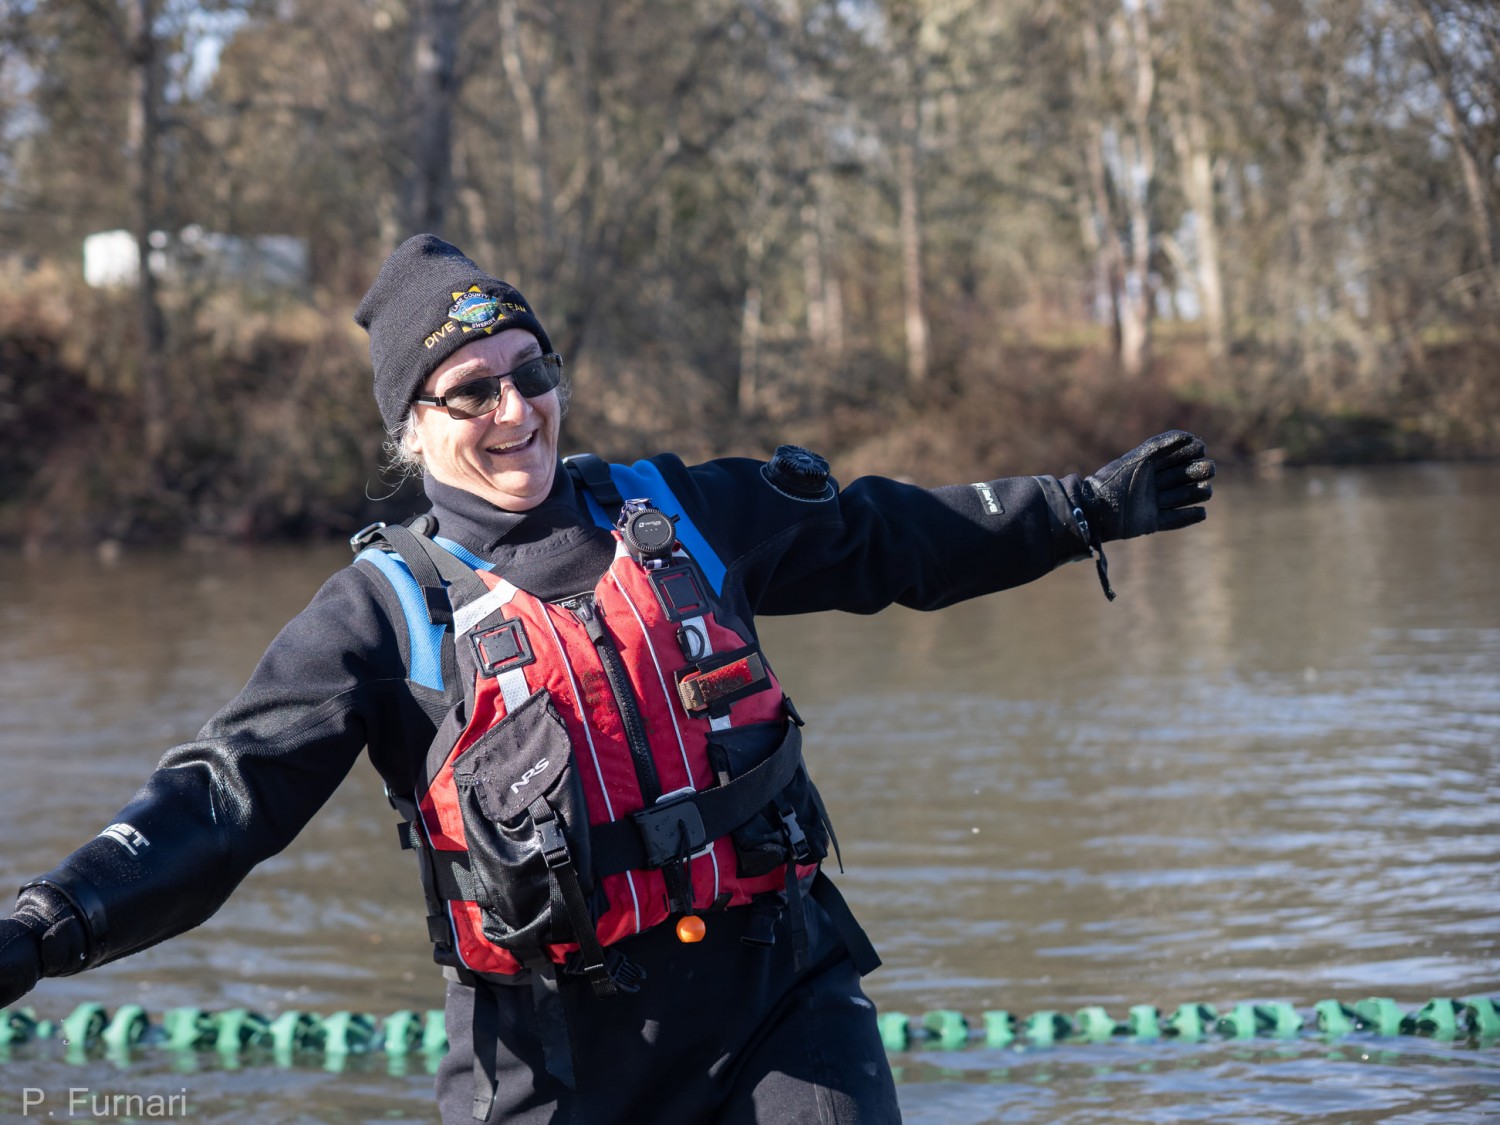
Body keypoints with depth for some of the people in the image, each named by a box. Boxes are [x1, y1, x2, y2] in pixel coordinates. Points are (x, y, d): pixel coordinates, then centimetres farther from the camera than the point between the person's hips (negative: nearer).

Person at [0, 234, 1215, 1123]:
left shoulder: (681, 511, 9)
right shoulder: (384, 608, -1)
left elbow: (883, 539, 22)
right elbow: (226, 795, -8)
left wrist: (1091, 507, 27)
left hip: (781, 990, 3)